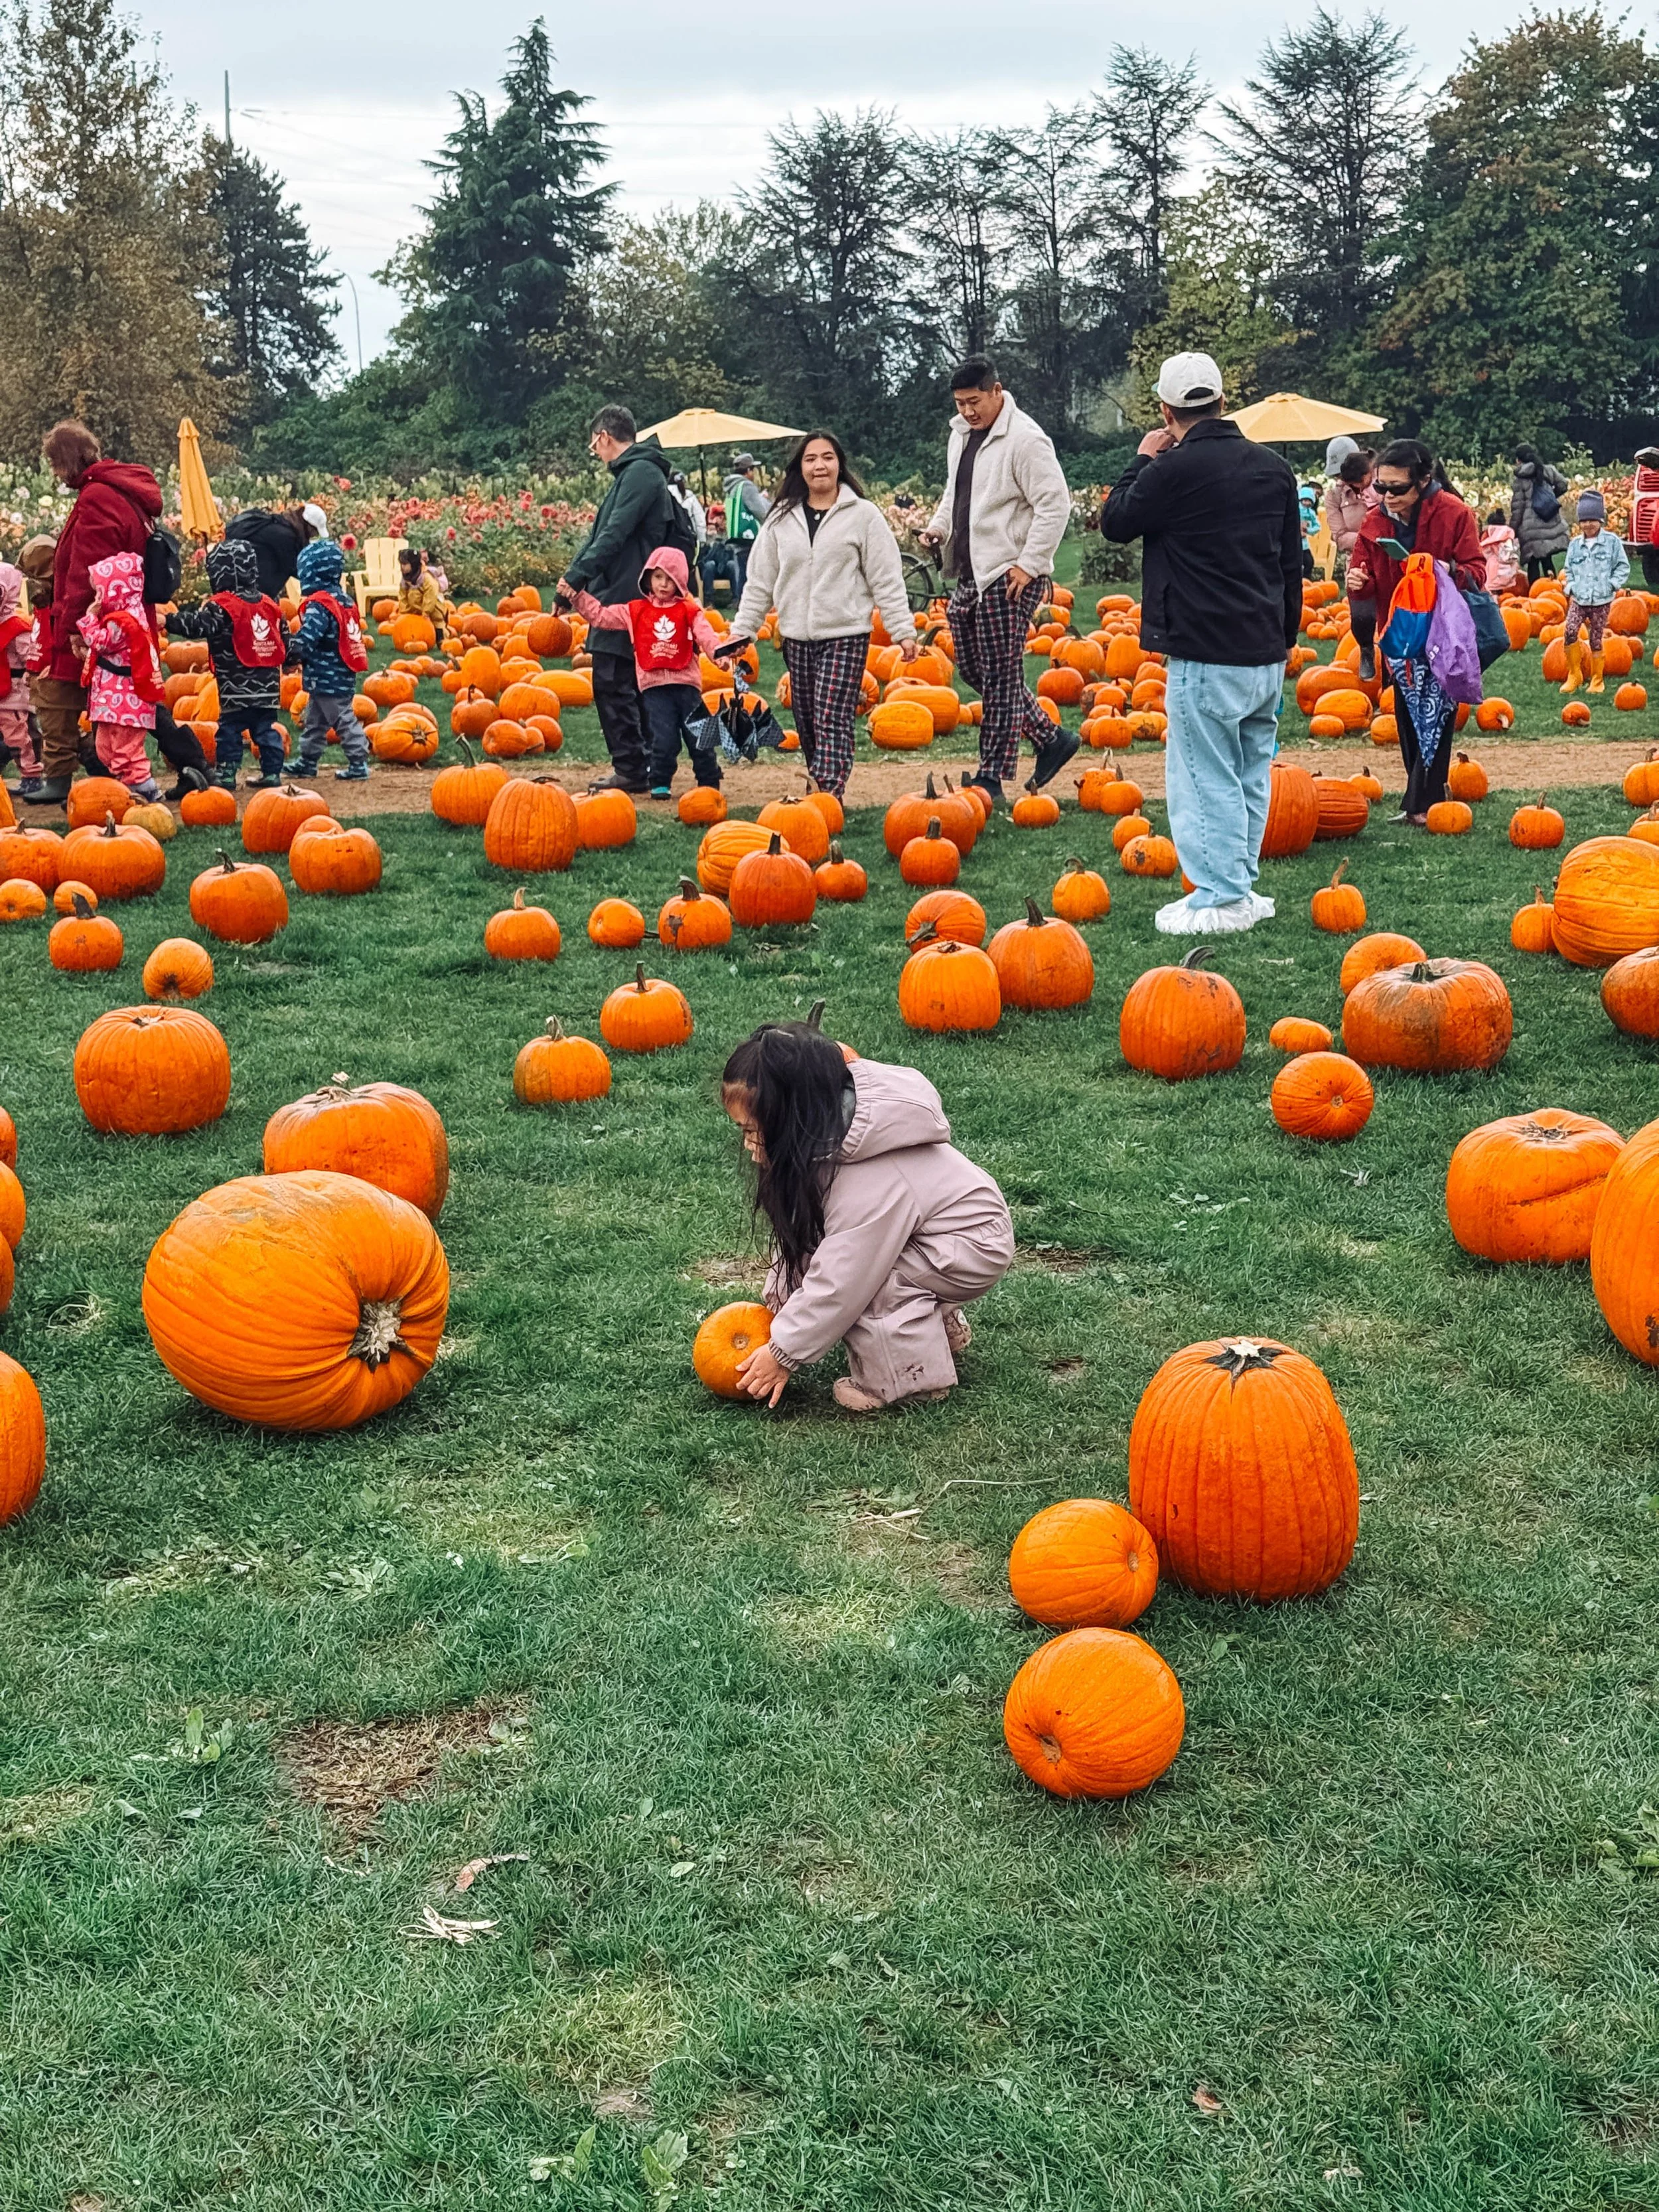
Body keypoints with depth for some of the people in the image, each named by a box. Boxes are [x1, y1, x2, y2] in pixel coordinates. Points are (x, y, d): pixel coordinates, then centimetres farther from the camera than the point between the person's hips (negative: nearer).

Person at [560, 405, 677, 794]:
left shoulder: (641, 473, -12)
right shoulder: (632, 473, 20)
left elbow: (614, 535, -21)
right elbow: (602, 533, 20)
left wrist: (576, 576, -20)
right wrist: (575, 577, 12)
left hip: (625, 598, -10)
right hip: (624, 598, 10)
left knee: (612, 683, -8)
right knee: (631, 684, 13)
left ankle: (630, 769, -5)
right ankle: (642, 766, 18)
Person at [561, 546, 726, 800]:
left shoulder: (689, 611, 6)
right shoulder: (635, 611, 9)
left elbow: (706, 635, -7)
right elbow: (600, 615, 7)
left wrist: (719, 652, -27)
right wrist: (575, 596, -3)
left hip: (686, 683, 0)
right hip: (654, 686, 0)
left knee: (700, 737, 4)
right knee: (664, 740, -7)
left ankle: (710, 784, 19)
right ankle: (660, 784, 11)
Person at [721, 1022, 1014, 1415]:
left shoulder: (868, 1183, -35)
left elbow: (839, 1283, -29)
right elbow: (797, 1232, -2)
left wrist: (783, 1354, -19)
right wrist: (778, 1305, -8)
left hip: (974, 1248, -9)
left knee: (857, 1272, -28)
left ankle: (913, 1378, -11)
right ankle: (936, 1322, 13)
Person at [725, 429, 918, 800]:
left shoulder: (863, 515, -2)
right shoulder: (781, 519, 9)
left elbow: (886, 579, -3)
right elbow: (760, 580, 12)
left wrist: (903, 630, -8)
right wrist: (742, 629, 7)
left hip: (845, 636, -4)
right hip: (796, 638, 5)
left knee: (832, 721, -13)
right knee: (807, 724, 7)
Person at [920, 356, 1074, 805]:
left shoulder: (1024, 439, -14)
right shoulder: (961, 433, 14)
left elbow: (1055, 503, -18)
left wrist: (1030, 564, -21)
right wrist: (939, 526, 10)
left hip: (1008, 578, -10)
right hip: (969, 575, 10)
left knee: (1001, 676, -5)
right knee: (972, 667, 13)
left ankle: (991, 776, 1)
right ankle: (1051, 738, 23)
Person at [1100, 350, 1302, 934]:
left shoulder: (1174, 469, -13)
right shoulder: (1273, 468, 9)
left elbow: (1115, 522, 2)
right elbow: (1291, 563, 15)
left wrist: (1143, 460, 14)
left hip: (1206, 657, -7)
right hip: (1265, 654, 7)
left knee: (1207, 777, -1)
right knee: (1250, 773, 14)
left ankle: (1220, 899, 0)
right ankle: (1242, 888, 21)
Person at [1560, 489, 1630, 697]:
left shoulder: (1611, 541, -1)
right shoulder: (1575, 544, 7)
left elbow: (1623, 567, 3)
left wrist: (1613, 585, -8)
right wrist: (1571, 588, 4)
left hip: (1602, 601, -2)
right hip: (1579, 599, 2)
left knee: (1596, 639, 2)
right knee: (1570, 632, -17)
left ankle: (1597, 679, 17)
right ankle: (1574, 675, -2)